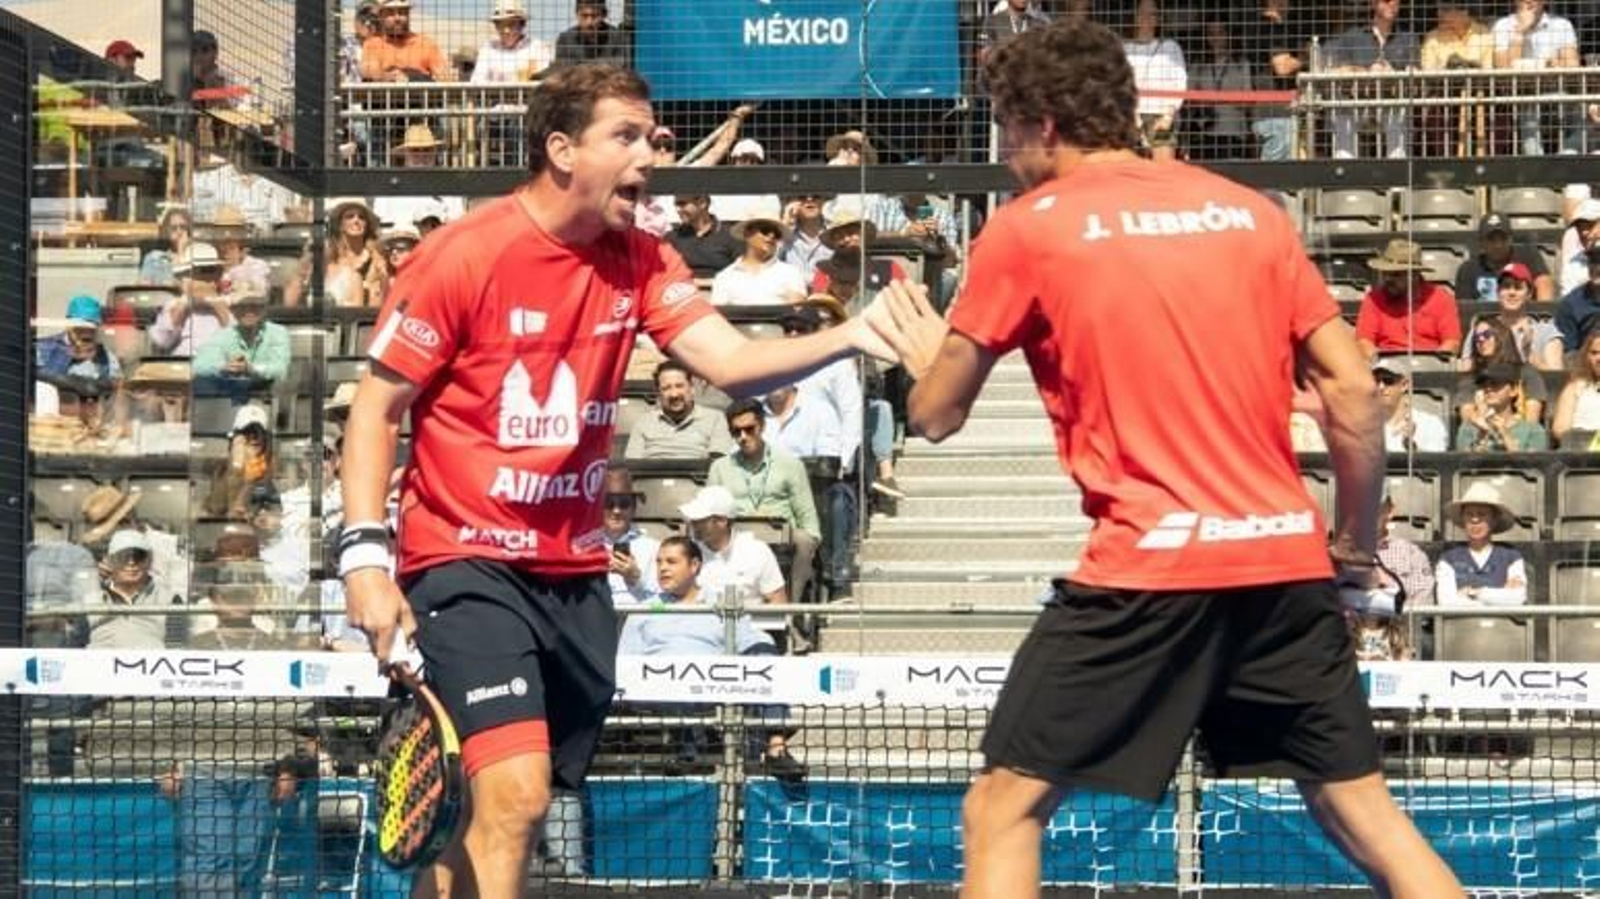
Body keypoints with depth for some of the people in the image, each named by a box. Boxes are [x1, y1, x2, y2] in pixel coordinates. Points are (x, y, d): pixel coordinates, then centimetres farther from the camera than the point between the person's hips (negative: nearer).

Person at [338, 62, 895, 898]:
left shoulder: (639, 259, 2)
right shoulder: (464, 256, -12)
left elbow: (730, 363, -9)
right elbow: (375, 408, -8)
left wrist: (846, 338, -26)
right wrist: (364, 553, -17)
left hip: (575, 573, 6)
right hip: (466, 564, -6)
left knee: (497, 812, 12)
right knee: (514, 796, -21)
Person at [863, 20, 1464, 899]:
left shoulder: (1027, 229, 1)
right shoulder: (1253, 210, 11)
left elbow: (935, 416, 8)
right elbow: (1353, 392, 7)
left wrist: (928, 358, 30)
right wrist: (1356, 543, 18)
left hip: (1148, 568, -4)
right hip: (1285, 559, 4)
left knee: (1002, 812, 6)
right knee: (1363, 810, 14)